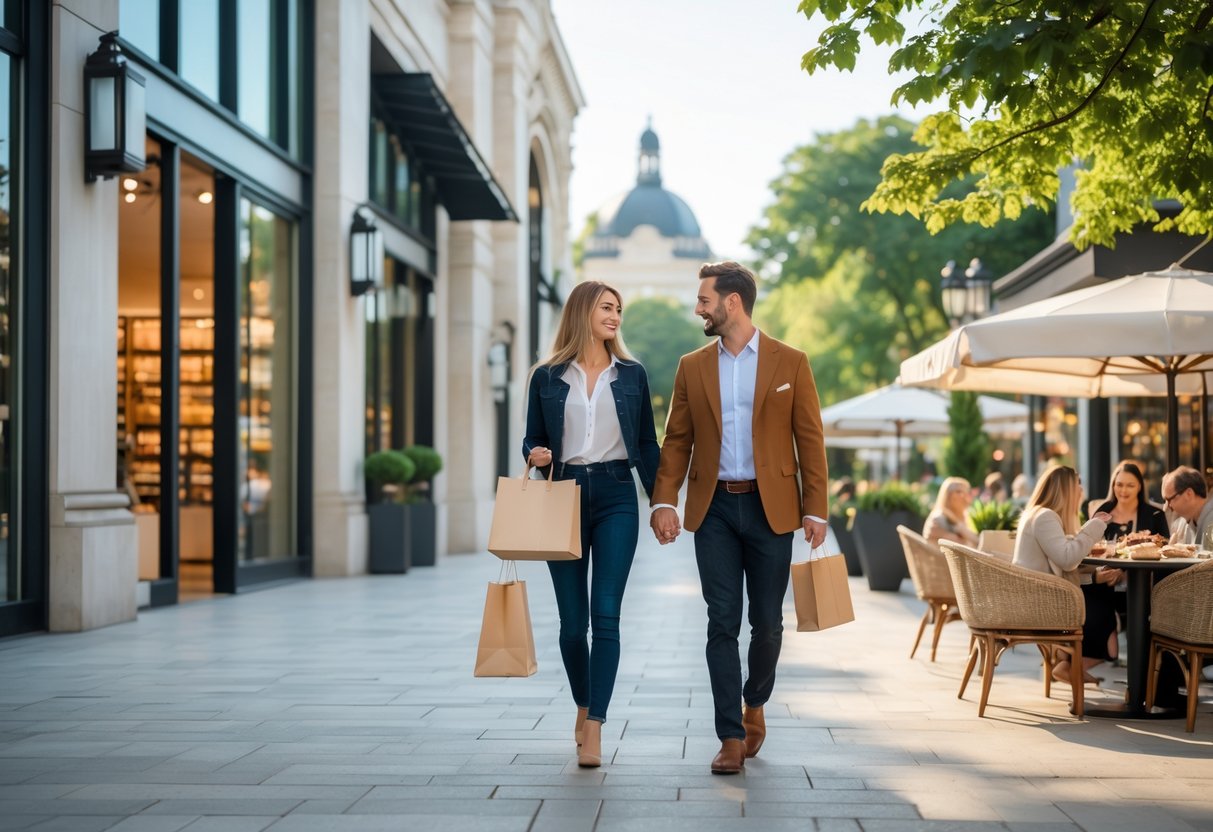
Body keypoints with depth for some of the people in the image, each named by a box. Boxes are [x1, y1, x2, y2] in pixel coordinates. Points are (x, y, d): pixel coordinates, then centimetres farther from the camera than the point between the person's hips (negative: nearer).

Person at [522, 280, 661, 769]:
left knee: (605, 615, -10)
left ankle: (594, 730, -9)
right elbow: (533, 440, 11)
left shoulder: (631, 375, 8)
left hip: (616, 496, 0)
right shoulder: (547, 377, 6)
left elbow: (646, 445, 11)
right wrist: (535, 454, -12)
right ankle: (583, 706, 30)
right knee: (572, 620, 4)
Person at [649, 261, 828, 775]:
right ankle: (732, 737, 3)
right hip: (714, 507, 2)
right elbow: (676, 440, 7)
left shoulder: (790, 363, 1)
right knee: (722, 623, -1)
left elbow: (810, 439, 1)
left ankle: (754, 705, 31)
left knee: (767, 622, 6)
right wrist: (664, 502, -6)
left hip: (770, 507, -1)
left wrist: (815, 510, -5)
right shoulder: (692, 367, 8)